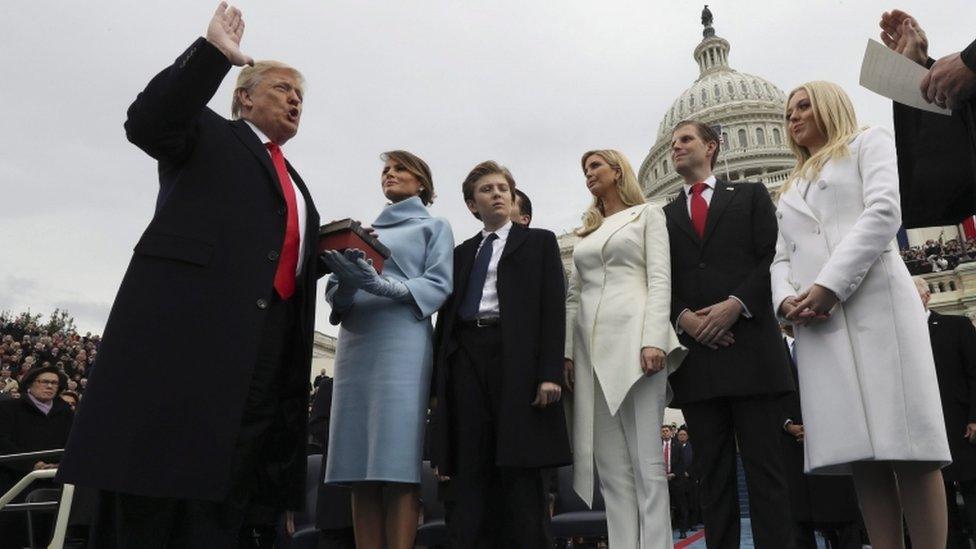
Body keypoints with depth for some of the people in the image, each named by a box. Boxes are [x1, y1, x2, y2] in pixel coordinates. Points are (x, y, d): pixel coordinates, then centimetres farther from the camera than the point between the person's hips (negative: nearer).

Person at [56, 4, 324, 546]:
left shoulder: (293, 180, 30)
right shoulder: (208, 133, 13)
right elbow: (146, 122, -8)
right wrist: (213, 51, -11)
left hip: (268, 338, 6)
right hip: (187, 318, -6)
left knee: (222, 495, 5)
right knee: (149, 485, -5)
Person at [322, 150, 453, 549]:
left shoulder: (434, 226, 14)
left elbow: (438, 286, -1)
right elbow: (334, 293, 19)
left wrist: (381, 284, -16)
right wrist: (345, 282, -6)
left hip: (402, 343, -4)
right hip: (354, 343, 5)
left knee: (397, 462, -11)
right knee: (359, 466, -1)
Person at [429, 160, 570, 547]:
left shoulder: (539, 241, 13)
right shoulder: (461, 253, 22)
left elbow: (553, 307, 1)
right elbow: (447, 315, 16)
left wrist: (550, 372, -11)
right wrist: (438, 381, 6)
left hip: (516, 356, -3)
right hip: (466, 357, 3)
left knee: (520, 470, -3)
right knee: (469, 471, 2)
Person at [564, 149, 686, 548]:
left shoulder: (647, 215, 10)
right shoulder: (586, 231, 24)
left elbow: (660, 280, -2)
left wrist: (653, 340, -15)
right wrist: (568, 350, 7)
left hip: (632, 337, -5)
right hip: (591, 346, 5)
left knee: (646, 461, -7)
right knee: (611, 466, 3)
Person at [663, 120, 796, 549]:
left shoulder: (750, 195, 15)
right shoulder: (664, 216, 20)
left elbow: (771, 257, 2)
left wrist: (736, 304, -12)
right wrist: (684, 317, -8)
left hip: (748, 344, -2)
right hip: (693, 351, 2)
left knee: (763, 462, -2)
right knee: (712, 469, 4)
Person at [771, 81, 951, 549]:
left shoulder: (868, 142, 14)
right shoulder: (790, 188, 29)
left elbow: (884, 211, -4)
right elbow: (781, 257, 19)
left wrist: (831, 285, -15)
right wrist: (787, 299, -4)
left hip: (875, 301, -5)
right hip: (816, 320, 5)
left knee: (905, 439, -9)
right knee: (858, 444, -1)